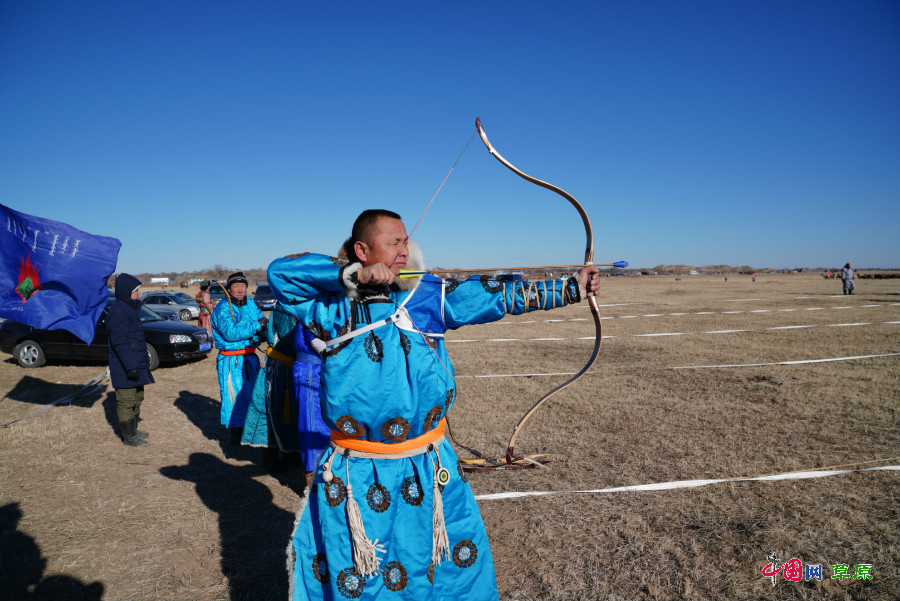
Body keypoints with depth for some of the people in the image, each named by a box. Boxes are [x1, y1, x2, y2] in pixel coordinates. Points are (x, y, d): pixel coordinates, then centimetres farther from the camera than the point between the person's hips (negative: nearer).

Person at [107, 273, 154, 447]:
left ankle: (133, 431, 31)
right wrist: (130, 366, -24)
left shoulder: (131, 307, 13)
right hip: (124, 367, -10)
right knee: (126, 400, 0)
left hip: (136, 364, 10)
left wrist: (142, 364, 23)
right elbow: (119, 342, -22)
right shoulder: (118, 310, -18)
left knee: (137, 397, 18)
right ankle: (128, 436, 10)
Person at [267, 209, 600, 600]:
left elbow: (497, 295, -3)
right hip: (355, 477, -1)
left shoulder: (428, 296, -2)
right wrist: (351, 274, -19)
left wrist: (571, 288, -4)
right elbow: (280, 273, -10)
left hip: (428, 470, 2)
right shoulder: (333, 307, -4)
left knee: (458, 562, 18)